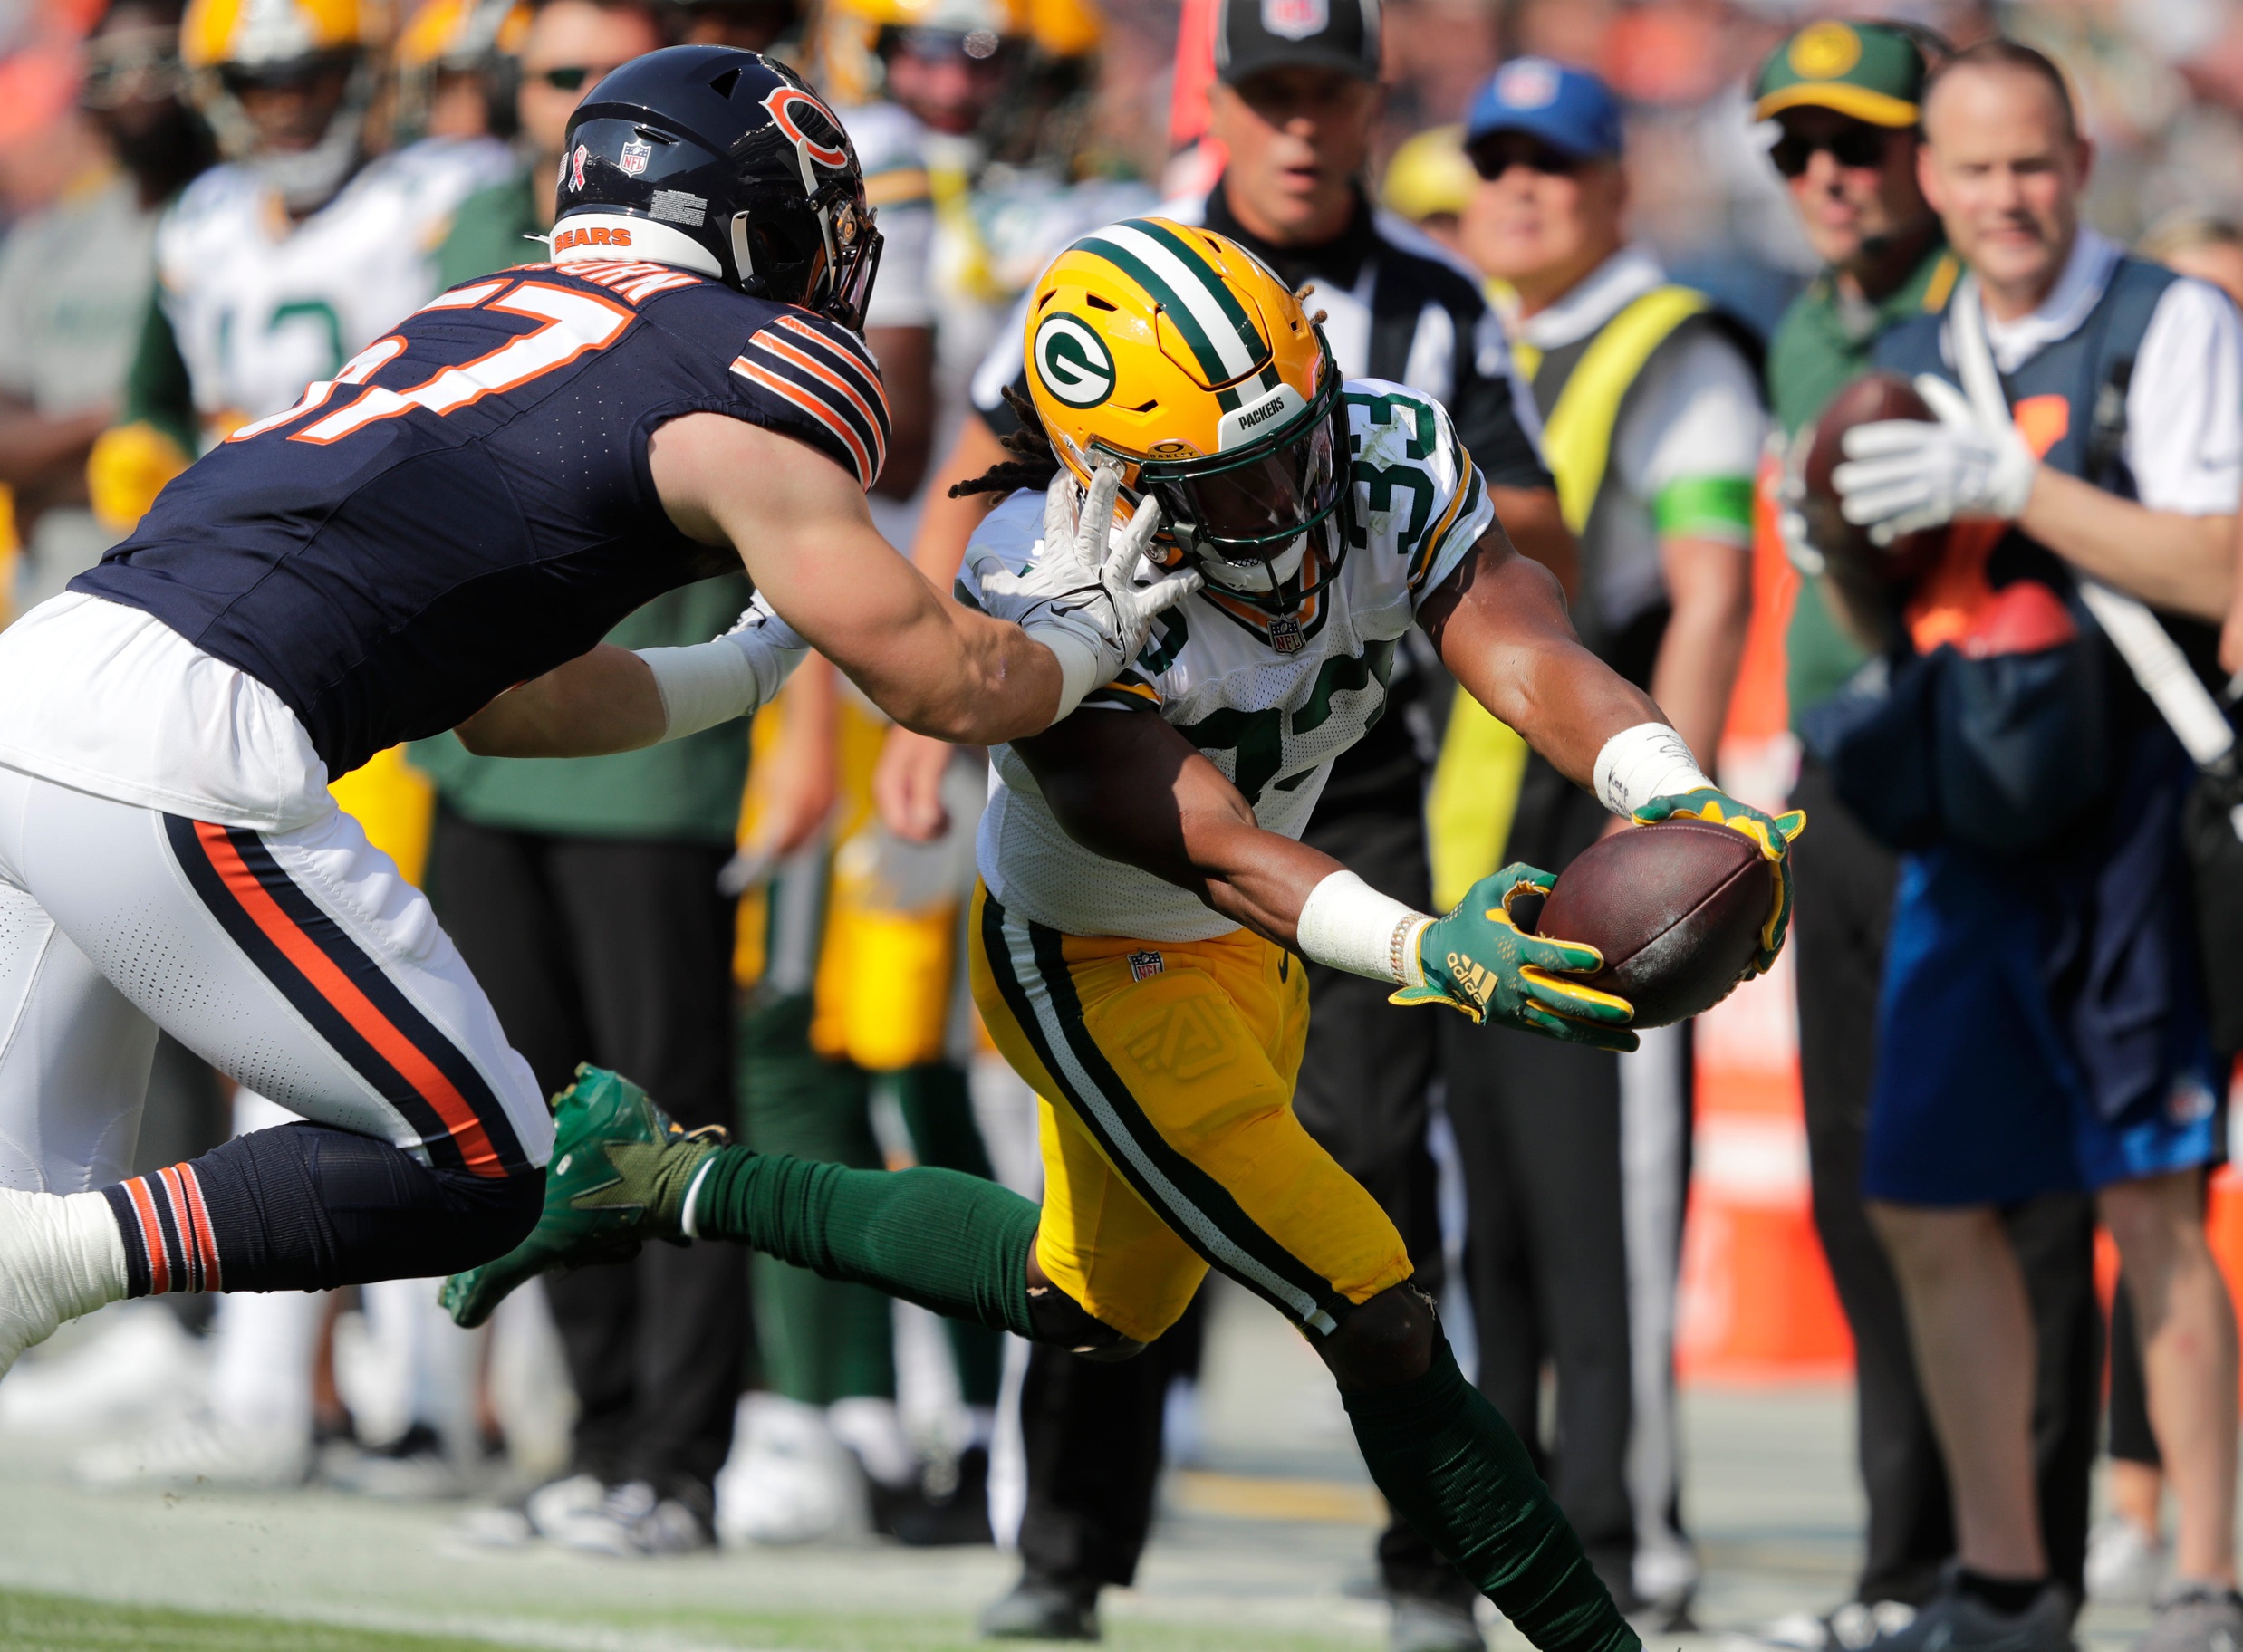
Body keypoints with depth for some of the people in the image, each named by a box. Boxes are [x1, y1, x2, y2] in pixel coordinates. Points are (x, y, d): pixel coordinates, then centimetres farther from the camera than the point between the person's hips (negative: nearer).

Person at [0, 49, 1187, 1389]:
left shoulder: (483, 320, 27)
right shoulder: (740, 385, 3)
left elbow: (500, 705, 36)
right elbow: (952, 690, 7)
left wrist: (759, 666, 45)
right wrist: (1085, 636, 27)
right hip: (179, 763, -8)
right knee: (478, 1173, 4)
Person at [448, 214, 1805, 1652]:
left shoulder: (1386, 458, -21)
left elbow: (1532, 657, -32)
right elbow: (1208, 848, -44)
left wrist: (1678, 800, -53)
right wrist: (1424, 951, -61)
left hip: (1247, 946, 7)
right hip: (1099, 973, -7)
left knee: (1093, 1301, 28)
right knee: (1377, 1318, -12)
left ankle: (674, 1182, 39)